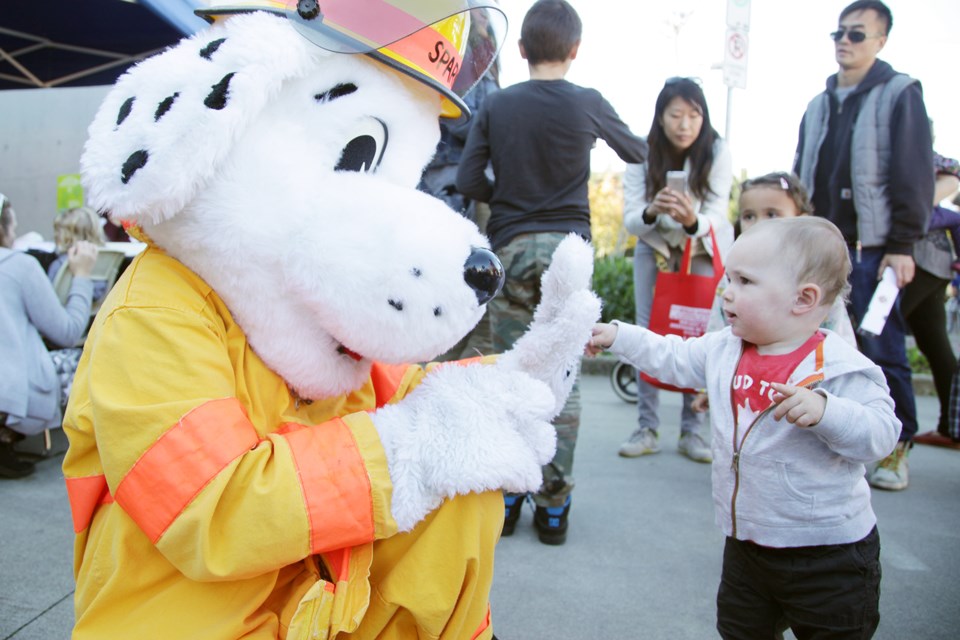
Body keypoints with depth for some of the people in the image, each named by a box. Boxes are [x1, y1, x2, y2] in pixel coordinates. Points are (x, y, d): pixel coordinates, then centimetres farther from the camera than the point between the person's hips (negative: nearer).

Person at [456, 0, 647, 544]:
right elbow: (638, 152, 18)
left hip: (511, 246, 1)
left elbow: (469, 181, -3)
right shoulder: (588, 102, 1)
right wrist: (643, 138, 41)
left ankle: (508, 496, 14)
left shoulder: (497, 105, 2)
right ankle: (554, 504, 10)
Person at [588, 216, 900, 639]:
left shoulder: (841, 367, -20)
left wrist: (824, 410, -40)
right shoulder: (722, 350, -1)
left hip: (828, 555, -6)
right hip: (746, 543, 6)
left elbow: (880, 435, -24)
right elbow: (670, 358, 13)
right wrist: (616, 336, 11)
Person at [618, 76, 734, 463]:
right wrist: (650, 213, -45)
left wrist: (692, 220, -49)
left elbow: (716, 217, -27)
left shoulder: (717, 151, -22)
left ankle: (693, 430, 2)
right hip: (654, 245, 1)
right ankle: (647, 428, 2)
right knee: (648, 331, -6)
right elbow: (630, 220, -23)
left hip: (704, 248, -1)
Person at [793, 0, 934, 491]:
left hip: (871, 248, -5)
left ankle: (897, 446, 10)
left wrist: (903, 244, -12)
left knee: (880, 348, -3)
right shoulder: (819, 105, 20)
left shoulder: (899, 94, 3)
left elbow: (913, 174, -5)